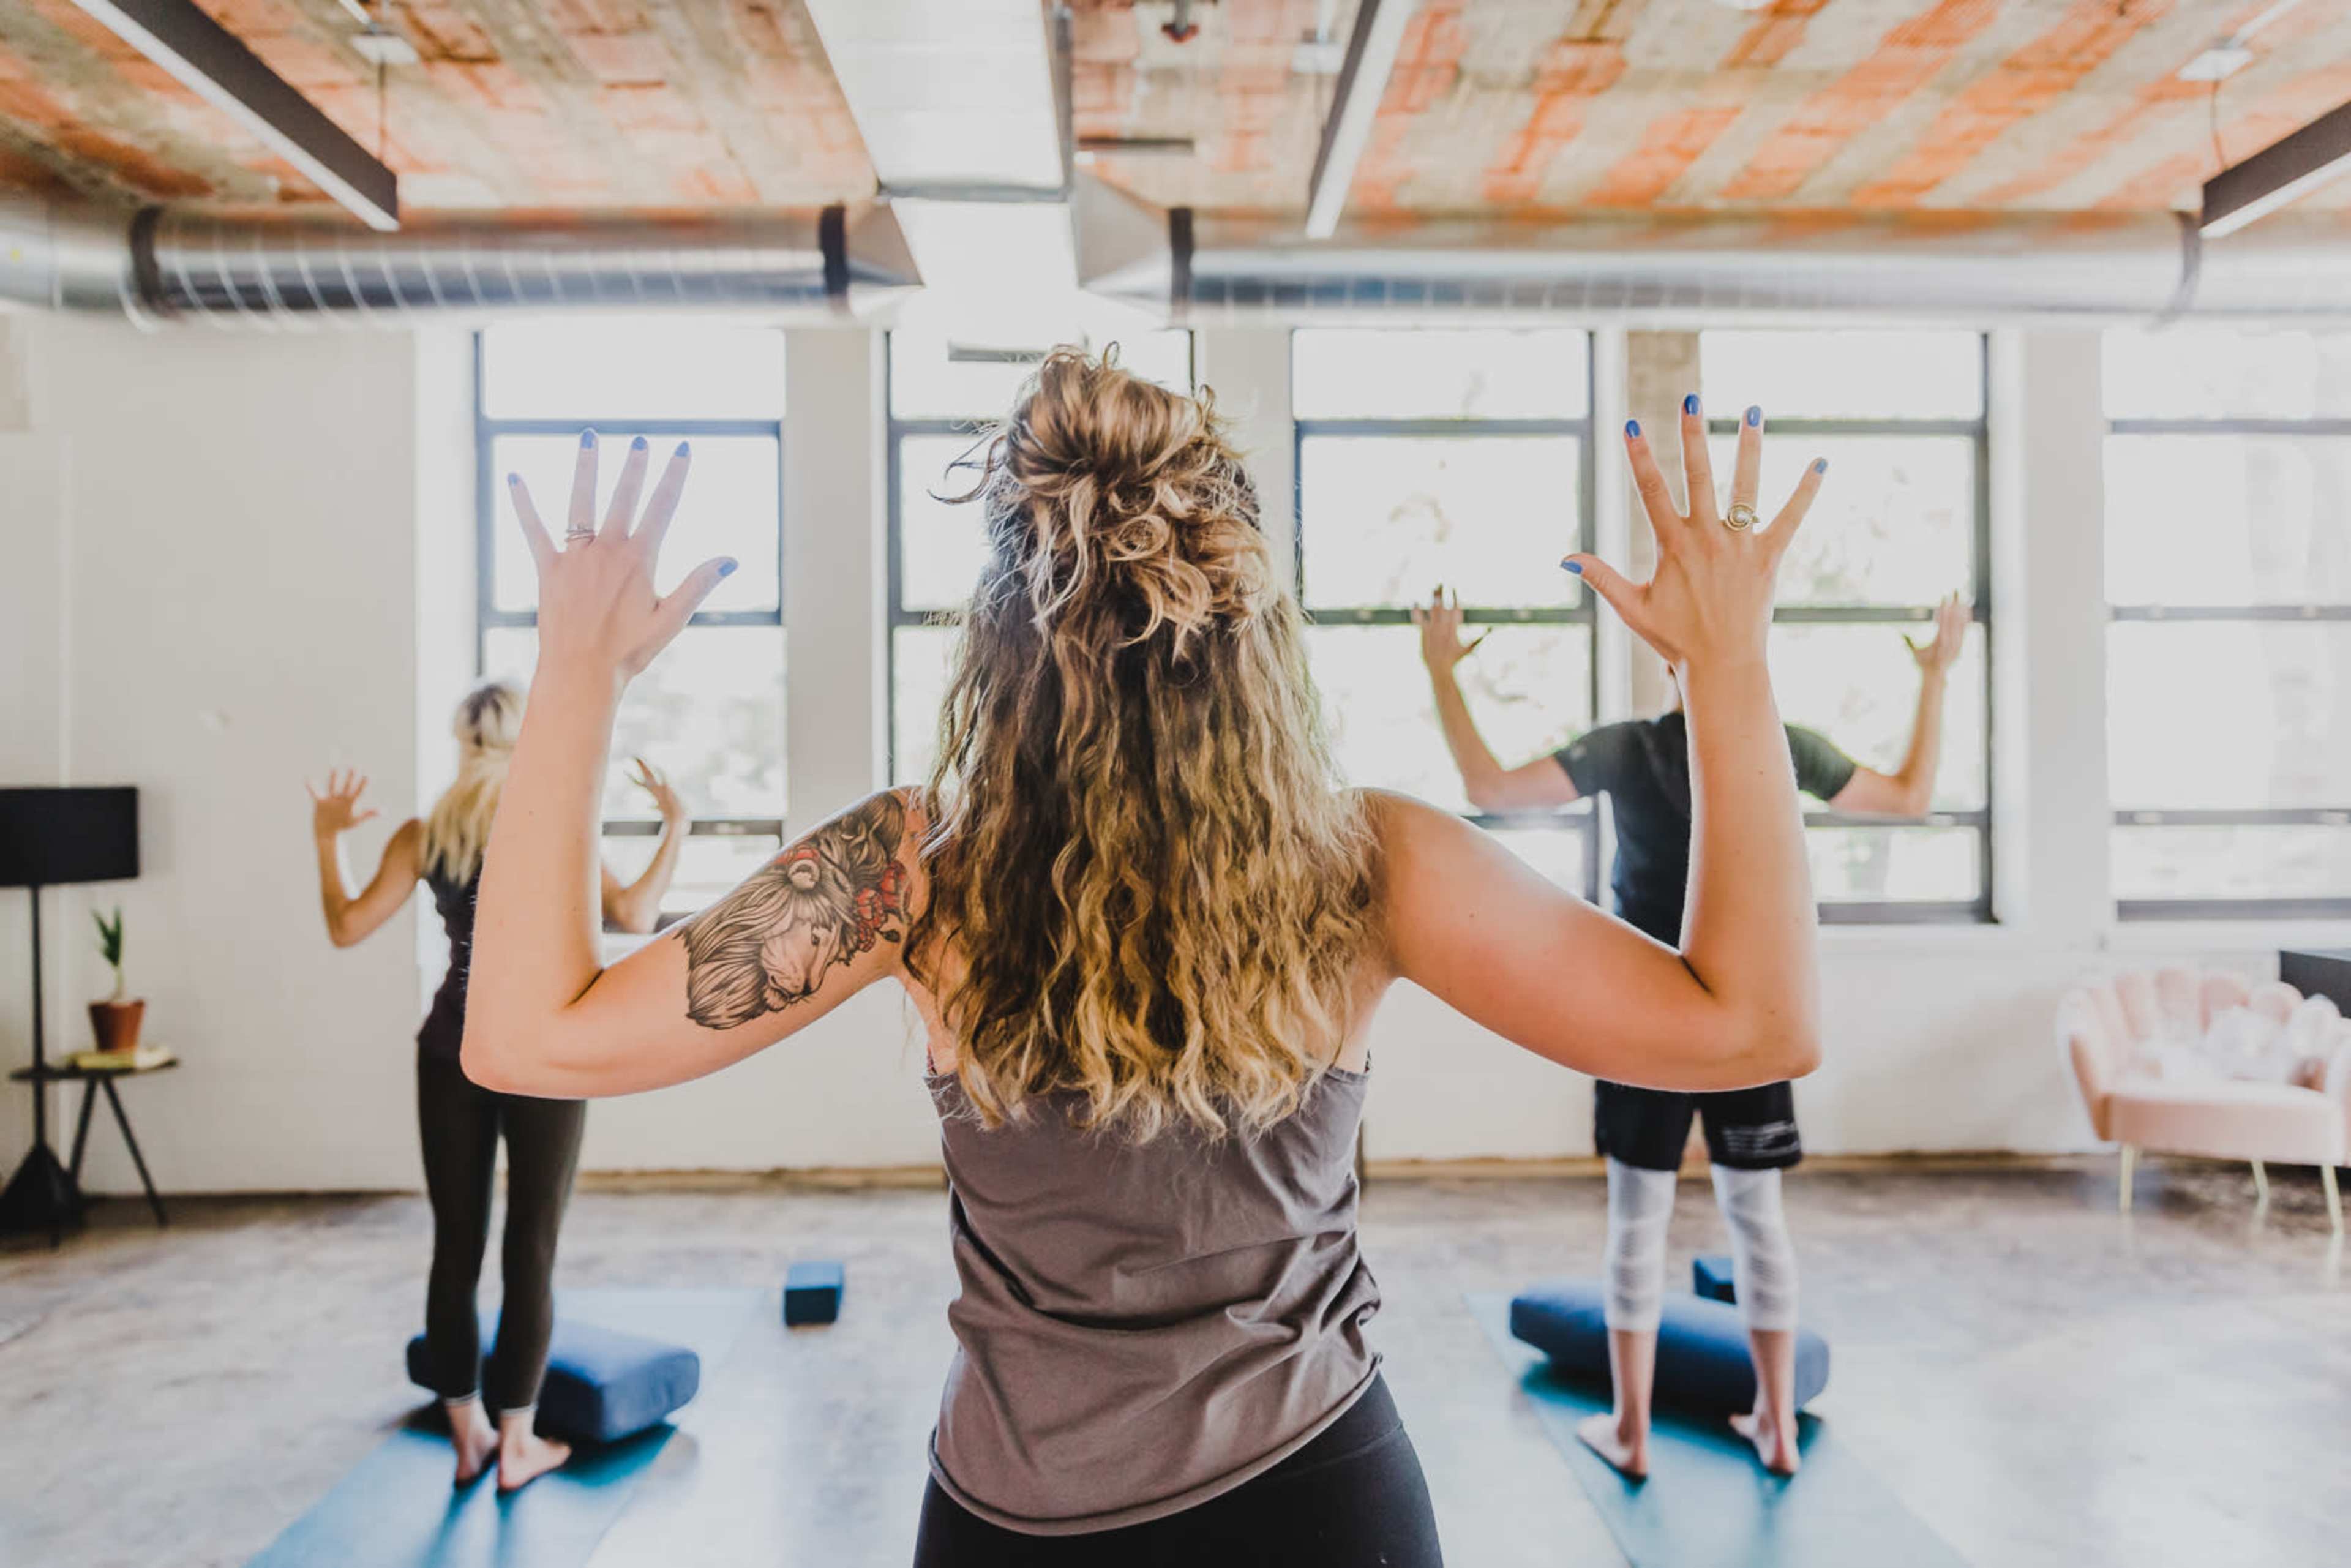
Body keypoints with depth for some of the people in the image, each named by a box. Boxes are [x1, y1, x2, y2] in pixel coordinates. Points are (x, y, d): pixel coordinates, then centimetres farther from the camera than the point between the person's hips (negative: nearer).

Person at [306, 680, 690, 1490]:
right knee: (531, 1252, 6)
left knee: (456, 1250, 13)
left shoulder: (422, 834, 2)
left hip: (453, 1050, 3)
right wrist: (676, 828, -8)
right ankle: (516, 1443, 14)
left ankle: (467, 1436, 22)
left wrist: (325, 836, 13)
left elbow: (346, 927, 2)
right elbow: (633, 916, -18)